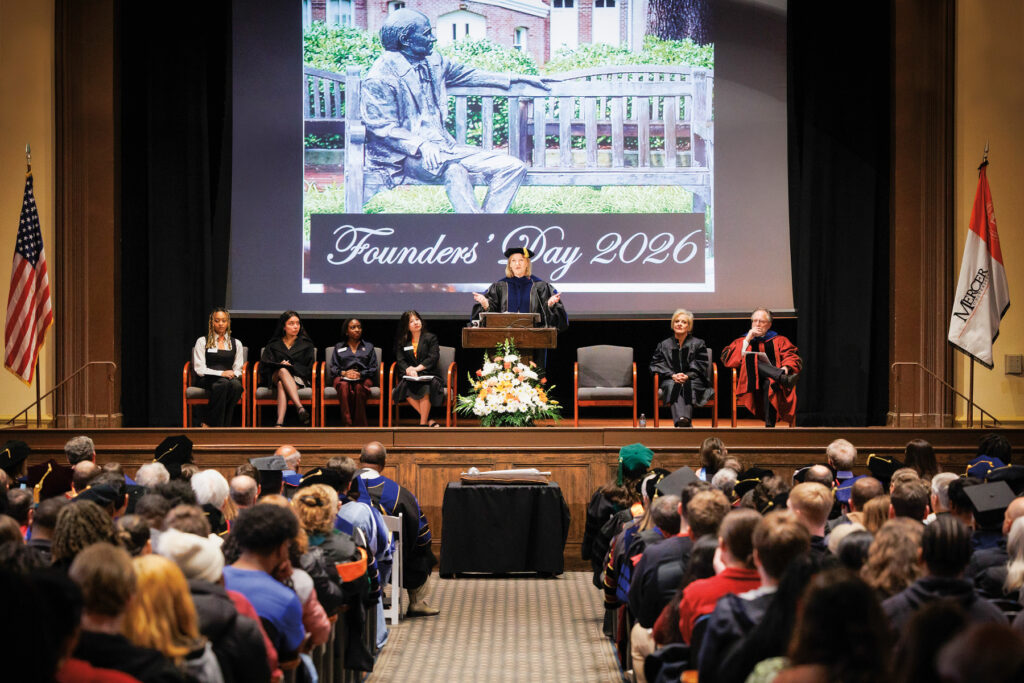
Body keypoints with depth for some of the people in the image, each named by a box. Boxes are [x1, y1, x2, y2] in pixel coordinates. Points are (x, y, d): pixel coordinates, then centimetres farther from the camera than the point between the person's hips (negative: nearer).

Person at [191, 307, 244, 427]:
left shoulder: (236, 344, 22)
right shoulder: (202, 342, 12)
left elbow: (238, 369, 16)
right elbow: (199, 369, 2)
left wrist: (233, 374, -9)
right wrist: (221, 373, -12)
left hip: (230, 378, 3)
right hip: (208, 380, -3)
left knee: (237, 385, -36)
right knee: (223, 383, -39)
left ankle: (210, 424, -33)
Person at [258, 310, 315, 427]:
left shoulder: (306, 344, 18)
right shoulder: (273, 345, 20)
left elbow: (308, 369, 9)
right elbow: (264, 366, 7)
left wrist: (291, 366, -6)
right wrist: (279, 365, -12)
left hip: (298, 378, -1)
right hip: (275, 377, 1)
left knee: (282, 385, -37)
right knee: (283, 371, -38)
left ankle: (280, 422, -61)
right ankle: (300, 408, -57)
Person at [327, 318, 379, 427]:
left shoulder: (369, 347, 24)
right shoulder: (339, 347, 24)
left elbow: (373, 369, 13)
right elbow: (332, 368, 13)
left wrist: (360, 374, -7)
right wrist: (344, 373, -8)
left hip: (363, 378, 0)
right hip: (343, 377, 0)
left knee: (359, 388, -39)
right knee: (344, 386, -39)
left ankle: (360, 425, -43)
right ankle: (347, 424, -47)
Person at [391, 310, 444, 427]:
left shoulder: (430, 338, 10)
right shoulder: (401, 341, 17)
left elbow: (433, 358, -3)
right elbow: (400, 360, 6)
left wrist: (417, 368, -15)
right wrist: (408, 370, -17)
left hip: (428, 375, -2)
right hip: (410, 377, 2)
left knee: (425, 388, -35)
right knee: (405, 387, -32)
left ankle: (423, 423, -27)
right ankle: (428, 419, -26)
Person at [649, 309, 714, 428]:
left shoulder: (698, 344, 16)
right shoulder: (663, 345, 20)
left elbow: (701, 366, 6)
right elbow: (656, 365, 8)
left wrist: (687, 376, -14)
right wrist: (672, 375, -11)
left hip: (693, 380, -1)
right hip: (670, 380, 1)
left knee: (687, 387, -37)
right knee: (673, 386, -36)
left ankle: (684, 420, -63)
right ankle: (683, 421, -62)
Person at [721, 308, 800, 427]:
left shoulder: (779, 341, 26)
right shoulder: (742, 341, 27)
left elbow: (793, 358, 9)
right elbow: (726, 359, 8)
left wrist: (786, 367, -15)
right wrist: (747, 340, 5)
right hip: (751, 384, 1)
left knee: (770, 383, -39)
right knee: (752, 360, -31)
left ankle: (769, 425, -51)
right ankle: (784, 378, -52)